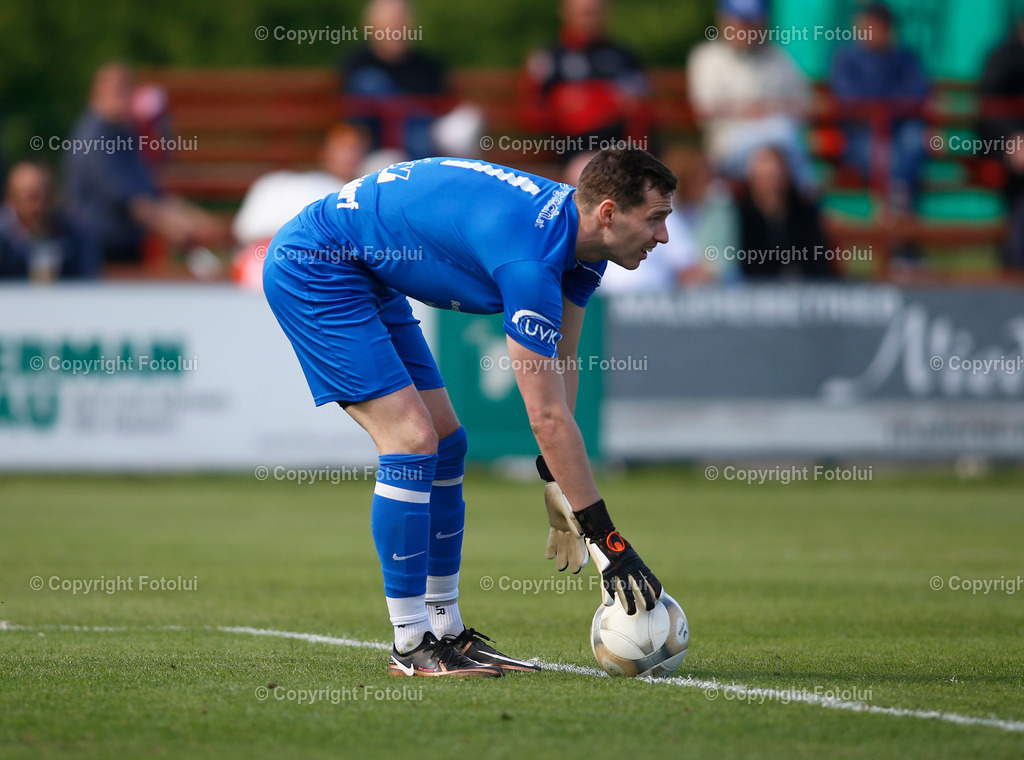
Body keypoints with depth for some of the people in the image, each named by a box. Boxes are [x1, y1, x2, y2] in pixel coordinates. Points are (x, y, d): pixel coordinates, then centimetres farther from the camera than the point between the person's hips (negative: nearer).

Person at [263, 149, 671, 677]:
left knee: (446, 444, 8)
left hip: (367, 279, 10)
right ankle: (411, 645, -7)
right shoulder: (529, 256, -32)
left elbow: (562, 364, 8)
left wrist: (557, 481, 2)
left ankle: (445, 630, 15)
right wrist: (607, 543, -27)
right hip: (310, 270, -10)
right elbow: (546, 416, -31)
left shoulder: (575, 233, -3)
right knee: (413, 440, -16)